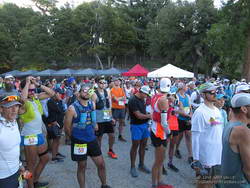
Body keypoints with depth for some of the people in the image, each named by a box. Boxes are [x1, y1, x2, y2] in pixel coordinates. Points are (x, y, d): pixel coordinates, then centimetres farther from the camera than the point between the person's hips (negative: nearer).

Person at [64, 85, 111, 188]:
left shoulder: (92, 104, 1)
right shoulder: (72, 108, -16)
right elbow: (67, 127, -8)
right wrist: (75, 137, 5)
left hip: (92, 139, 5)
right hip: (79, 142, -5)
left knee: (101, 164, 10)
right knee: (82, 167, 11)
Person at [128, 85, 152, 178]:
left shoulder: (142, 99, 9)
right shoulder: (133, 100, -18)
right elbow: (139, 115, -21)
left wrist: (148, 115, 2)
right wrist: (150, 116, -12)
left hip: (144, 124, 8)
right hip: (136, 125, -8)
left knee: (143, 145, 14)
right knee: (135, 146, 2)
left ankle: (141, 165, 29)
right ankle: (132, 167, 17)